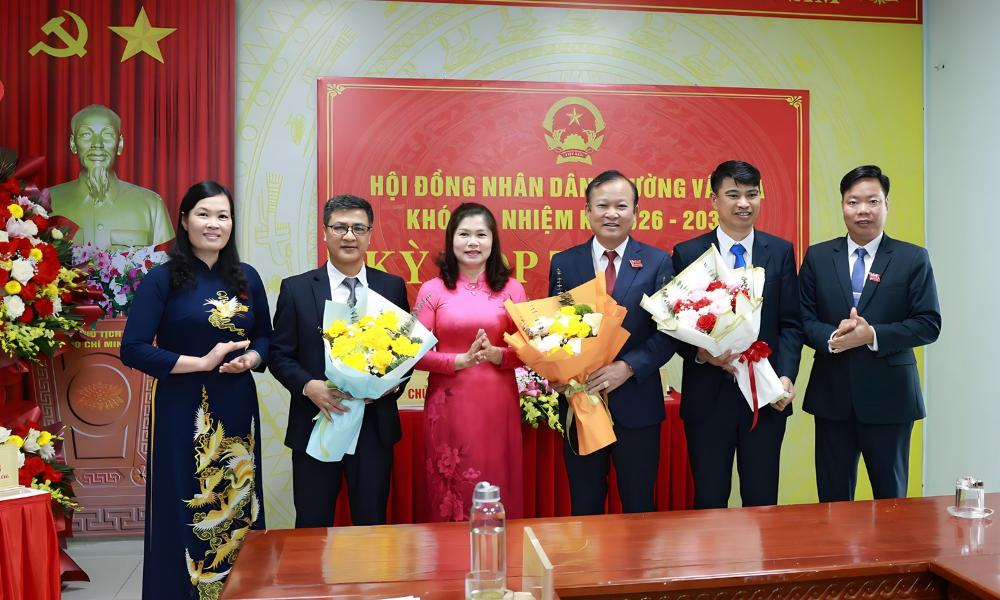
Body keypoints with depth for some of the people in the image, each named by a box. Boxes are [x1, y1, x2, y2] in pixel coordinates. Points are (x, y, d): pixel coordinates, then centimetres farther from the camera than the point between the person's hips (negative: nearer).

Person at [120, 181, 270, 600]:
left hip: (237, 408, 4)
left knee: (238, 507, 10)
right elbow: (133, 349, -10)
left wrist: (249, 359, -8)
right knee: (185, 512, 3)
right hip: (182, 411, -3)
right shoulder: (162, 279, -4)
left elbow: (265, 337, 14)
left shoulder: (246, 278, 7)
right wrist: (203, 362, -16)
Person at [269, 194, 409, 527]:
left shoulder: (392, 287, 4)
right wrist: (309, 386, -17)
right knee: (313, 527, 11)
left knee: (372, 525, 13)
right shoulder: (296, 288, 1)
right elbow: (279, 354, 1)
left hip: (375, 425, 1)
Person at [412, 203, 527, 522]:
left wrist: (497, 355, -15)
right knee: (451, 492, 8)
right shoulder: (432, 290, 1)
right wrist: (461, 360, -16)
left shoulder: (511, 288, 4)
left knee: (498, 491, 9)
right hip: (449, 405, -1)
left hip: (498, 404, 1)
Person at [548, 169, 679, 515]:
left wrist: (628, 367, -19)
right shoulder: (563, 264, 3)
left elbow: (669, 332, -5)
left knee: (639, 506, 13)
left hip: (637, 404, -1)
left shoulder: (657, 263, 0)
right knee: (585, 507, 14)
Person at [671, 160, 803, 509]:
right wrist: (700, 354, -19)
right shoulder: (687, 254, 0)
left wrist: (786, 375, -10)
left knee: (762, 500, 13)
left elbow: (790, 324, 3)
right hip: (708, 397, -1)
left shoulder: (781, 251, 5)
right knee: (709, 501, 10)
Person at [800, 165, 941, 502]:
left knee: (891, 494, 13)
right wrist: (833, 336, -18)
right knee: (832, 496, 11)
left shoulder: (913, 259, 0)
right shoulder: (818, 257, 5)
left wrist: (873, 335, -19)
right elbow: (802, 319, 2)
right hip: (832, 396, 1)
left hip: (889, 397, -1)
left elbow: (929, 324, -5)